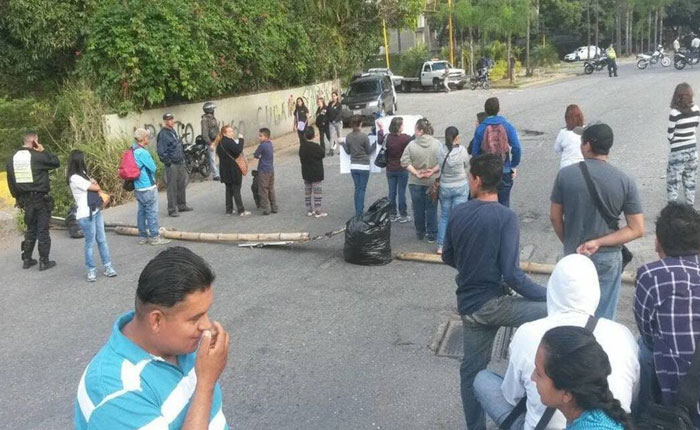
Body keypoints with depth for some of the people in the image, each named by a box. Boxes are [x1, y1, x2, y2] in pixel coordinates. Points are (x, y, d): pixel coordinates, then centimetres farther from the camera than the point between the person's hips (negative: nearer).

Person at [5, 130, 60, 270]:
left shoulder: (12, 159, 5)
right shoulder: (38, 156, -16)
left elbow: (10, 181, 11)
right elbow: (56, 163, -3)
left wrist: (18, 197, 19)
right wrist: (44, 151, 0)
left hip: (25, 199, 6)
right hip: (41, 198, -6)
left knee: (30, 230, 18)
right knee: (43, 231, 2)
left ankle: (27, 260, 21)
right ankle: (44, 262, 6)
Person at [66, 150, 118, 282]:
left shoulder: (82, 174, 13)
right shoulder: (75, 178, -17)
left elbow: (95, 185, 15)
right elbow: (96, 188, -12)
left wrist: (94, 184, -7)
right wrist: (96, 185, 9)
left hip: (96, 211, 9)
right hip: (86, 215, -9)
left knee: (102, 240, 9)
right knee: (90, 243, 0)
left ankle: (107, 266, 15)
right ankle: (91, 270, 10)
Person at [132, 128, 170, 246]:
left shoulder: (133, 150, 9)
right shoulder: (142, 152, -20)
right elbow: (153, 168, -16)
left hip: (138, 187, 9)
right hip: (147, 187, -9)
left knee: (141, 211, 13)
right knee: (152, 212, -1)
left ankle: (142, 236, 19)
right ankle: (154, 236, 5)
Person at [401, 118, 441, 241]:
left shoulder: (411, 145, -11)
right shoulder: (436, 144, -9)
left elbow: (405, 162, -13)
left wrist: (416, 173, -13)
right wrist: (432, 171, -13)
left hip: (415, 182, 0)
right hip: (432, 182, 0)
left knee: (418, 208, 13)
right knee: (432, 208, 9)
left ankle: (420, 233, 25)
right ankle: (432, 235, 14)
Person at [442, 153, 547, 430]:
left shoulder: (458, 213, 2)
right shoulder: (506, 217, -16)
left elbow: (448, 258, 14)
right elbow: (511, 274, -21)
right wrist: (549, 296, -12)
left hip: (467, 305, 7)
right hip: (492, 303, -6)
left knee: (472, 370, 17)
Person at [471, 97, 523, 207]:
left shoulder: (480, 128, -6)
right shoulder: (507, 126, -6)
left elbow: (475, 151, -4)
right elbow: (516, 148, -11)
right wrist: (514, 166, 1)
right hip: (504, 172, 0)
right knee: (504, 203, 9)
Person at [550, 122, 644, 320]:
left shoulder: (565, 175, -10)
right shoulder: (625, 181, -9)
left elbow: (555, 217, -1)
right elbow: (637, 229, -10)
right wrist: (599, 242, -13)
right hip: (608, 259, -1)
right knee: (604, 318, 11)